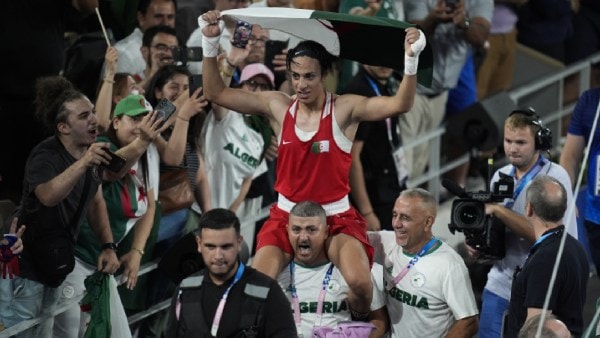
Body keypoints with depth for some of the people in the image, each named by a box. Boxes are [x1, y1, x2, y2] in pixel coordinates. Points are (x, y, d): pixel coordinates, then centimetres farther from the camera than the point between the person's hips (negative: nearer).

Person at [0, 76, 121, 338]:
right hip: (25, 266, -8)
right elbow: (48, 196, -45)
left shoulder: (93, 151, 0)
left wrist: (108, 247, 1)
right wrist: (83, 163, -58)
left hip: (55, 265, 8)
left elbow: (96, 201, 13)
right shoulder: (45, 156, -23)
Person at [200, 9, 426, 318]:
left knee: (360, 282, -28)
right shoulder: (277, 106, -1)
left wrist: (411, 59, -34)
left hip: (336, 217, -2)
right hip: (286, 215, 2)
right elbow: (216, 93, 1)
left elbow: (399, 104, -19)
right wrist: (210, 43, -9)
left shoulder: (345, 109, -9)